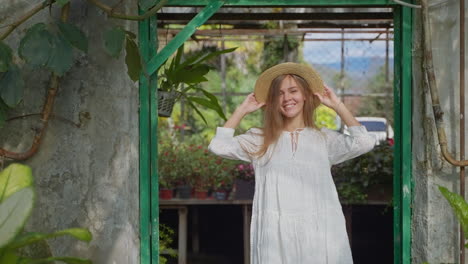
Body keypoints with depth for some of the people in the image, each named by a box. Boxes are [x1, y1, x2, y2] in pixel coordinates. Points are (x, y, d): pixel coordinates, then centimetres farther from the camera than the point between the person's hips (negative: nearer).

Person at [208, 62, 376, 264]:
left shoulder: (324, 139, 12)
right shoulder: (260, 140, 13)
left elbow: (364, 143, -3)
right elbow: (219, 146, 0)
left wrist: (337, 106, 6)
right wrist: (242, 110, 9)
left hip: (319, 232, 0)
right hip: (276, 235, 0)